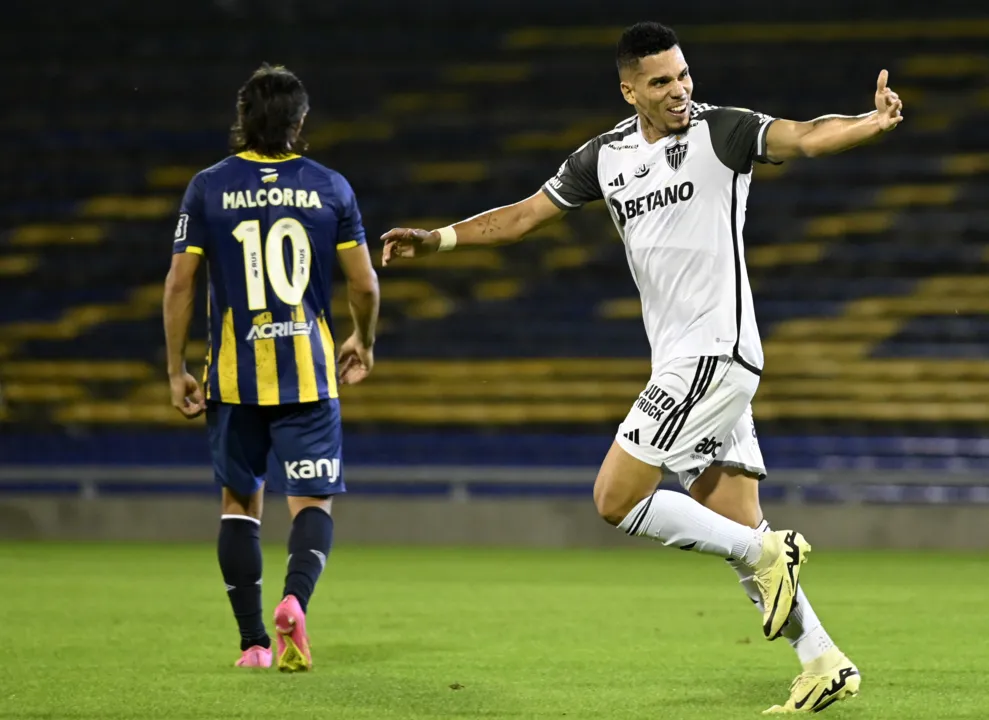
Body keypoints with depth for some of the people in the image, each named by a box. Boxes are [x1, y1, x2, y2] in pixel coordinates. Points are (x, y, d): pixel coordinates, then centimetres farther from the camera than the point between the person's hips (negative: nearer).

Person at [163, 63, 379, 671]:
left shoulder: (208, 188, -1)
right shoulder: (330, 187, 0)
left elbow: (179, 284, -2)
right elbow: (364, 284, 2)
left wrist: (177, 370, 5)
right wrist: (364, 343, 21)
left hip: (235, 373, 1)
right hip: (308, 373, -1)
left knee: (241, 502, 13)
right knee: (313, 502, 2)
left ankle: (254, 641, 11)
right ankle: (295, 598, -27)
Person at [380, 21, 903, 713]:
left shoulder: (721, 132, -7)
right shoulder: (606, 156, 12)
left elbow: (805, 136, -24)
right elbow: (525, 215, 23)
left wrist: (872, 123, -43)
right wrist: (438, 238, 16)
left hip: (715, 352, -7)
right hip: (680, 364, 7)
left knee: (616, 498, -11)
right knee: (735, 531, 6)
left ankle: (767, 553, -4)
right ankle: (824, 664, 10)